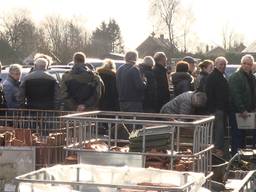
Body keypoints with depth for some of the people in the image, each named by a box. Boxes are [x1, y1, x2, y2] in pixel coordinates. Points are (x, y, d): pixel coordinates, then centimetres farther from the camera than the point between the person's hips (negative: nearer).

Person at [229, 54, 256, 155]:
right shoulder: (235, 77, -12)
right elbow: (235, 95, -19)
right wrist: (242, 110, -22)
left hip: (247, 111, 8)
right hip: (236, 112, -8)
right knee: (237, 135, -5)